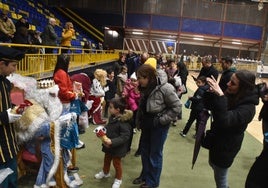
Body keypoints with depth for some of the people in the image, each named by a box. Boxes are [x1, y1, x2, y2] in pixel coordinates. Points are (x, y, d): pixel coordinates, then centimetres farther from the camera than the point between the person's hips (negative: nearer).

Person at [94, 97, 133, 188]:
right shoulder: (112, 117, -3)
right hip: (108, 145, 8)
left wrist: (112, 142, -35)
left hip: (117, 148, -7)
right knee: (107, 159, 27)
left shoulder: (123, 121, -29)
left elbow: (125, 136, -30)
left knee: (116, 163, 12)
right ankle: (105, 172, 53)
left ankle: (118, 179, 35)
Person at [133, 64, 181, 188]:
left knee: (155, 153, 8)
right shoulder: (145, 88, -1)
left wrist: (162, 120, -17)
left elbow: (177, 107, -18)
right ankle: (145, 175, 41)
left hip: (159, 126, -7)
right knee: (144, 150, 19)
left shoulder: (165, 88, -24)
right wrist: (139, 121, 11)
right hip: (147, 124, 7)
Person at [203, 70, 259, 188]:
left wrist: (220, 96, -50)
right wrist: (210, 92, -20)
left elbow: (224, 121, -43)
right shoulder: (230, 96, -6)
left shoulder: (247, 108, -29)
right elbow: (209, 106, -1)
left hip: (226, 147, -8)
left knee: (220, 178, 11)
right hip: (216, 141, 8)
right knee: (213, 164, 30)